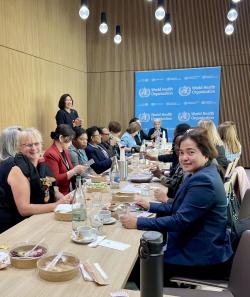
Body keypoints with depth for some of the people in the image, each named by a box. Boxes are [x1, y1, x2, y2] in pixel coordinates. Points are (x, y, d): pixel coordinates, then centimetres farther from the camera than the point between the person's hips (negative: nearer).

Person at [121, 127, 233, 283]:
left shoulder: (203, 181, -25)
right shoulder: (199, 174, 7)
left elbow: (180, 220, -27)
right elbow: (180, 208, 14)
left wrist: (138, 222, -23)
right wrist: (150, 206, 8)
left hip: (205, 259, -9)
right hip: (197, 248, 9)